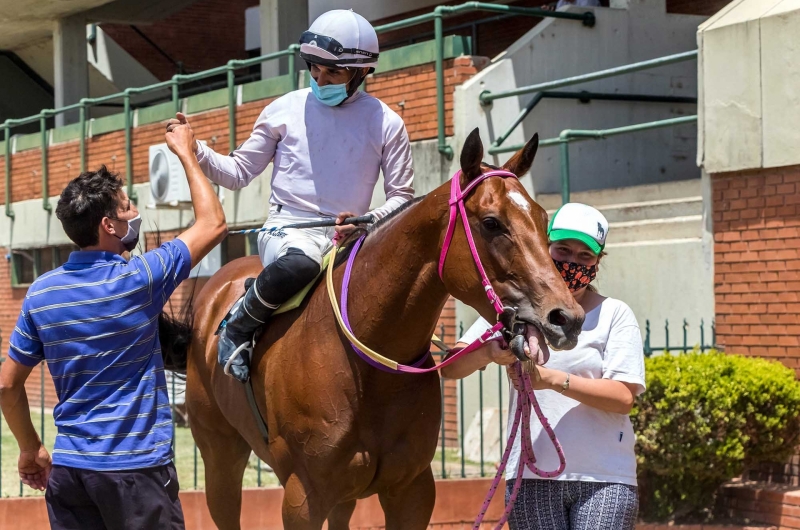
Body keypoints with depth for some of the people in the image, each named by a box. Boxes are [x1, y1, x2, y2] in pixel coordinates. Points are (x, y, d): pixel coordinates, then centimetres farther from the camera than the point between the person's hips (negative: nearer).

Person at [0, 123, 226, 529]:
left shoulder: (40, 292, 3)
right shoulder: (138, 279, -11)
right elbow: (213, 224, 1)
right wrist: (186, 154, 12)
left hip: (67, 467, 5)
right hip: (136, 466, -5)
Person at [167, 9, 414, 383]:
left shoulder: (386, 123, 4)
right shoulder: (286, 110, 4)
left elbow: (402, 196, 6)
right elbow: (239, 172, 10)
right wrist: (194, 151, -7)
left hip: (348, 236, 2)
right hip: (288, 228, -2)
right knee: (299, 264, -38)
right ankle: (237, 329, -12)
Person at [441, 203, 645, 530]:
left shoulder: (614, 315, 4)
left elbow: (624, 397, -8)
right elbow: (450, 368, -1)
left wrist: (554, 379, -20)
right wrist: (490, 352, -23)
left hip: (604, 478, -1)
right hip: (532, 475, 2)